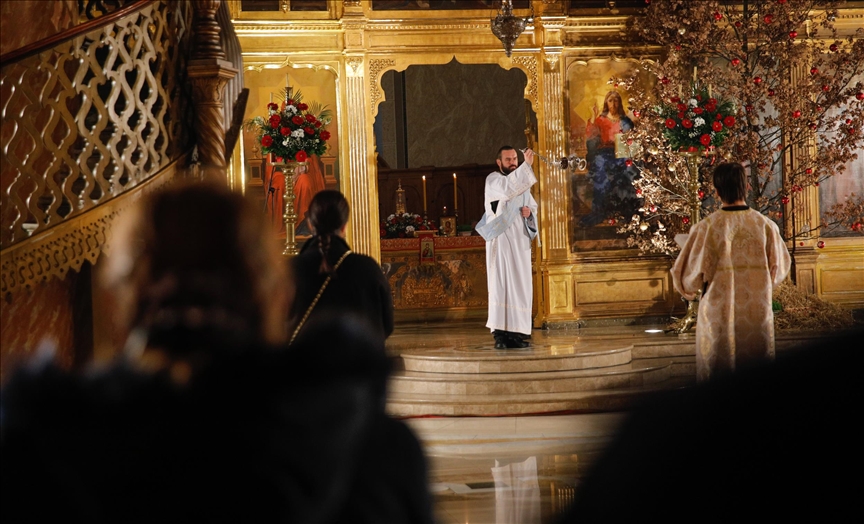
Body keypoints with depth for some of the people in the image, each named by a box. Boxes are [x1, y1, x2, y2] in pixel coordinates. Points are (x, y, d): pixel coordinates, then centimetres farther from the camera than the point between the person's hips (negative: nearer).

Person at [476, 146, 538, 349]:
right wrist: (527, 165, -33)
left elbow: (533, 206, 22)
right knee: (501, 284, -11)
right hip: (500, 239, -6)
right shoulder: (493, 179, -4)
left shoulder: (522, 182, 18)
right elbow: (507, 188, -26)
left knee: (521, 285, 2)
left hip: (520, 241, 6)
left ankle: (516, 332, 5)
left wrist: (529, 212, -2)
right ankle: (500, 333, -14)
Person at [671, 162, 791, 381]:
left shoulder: (708, 226, -13)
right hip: (758, 314, 2)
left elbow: (693, 274, -9)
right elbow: (779, 268, 6)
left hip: (719, 316, -2)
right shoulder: (765, 224, -5)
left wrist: (692, 288, 13)